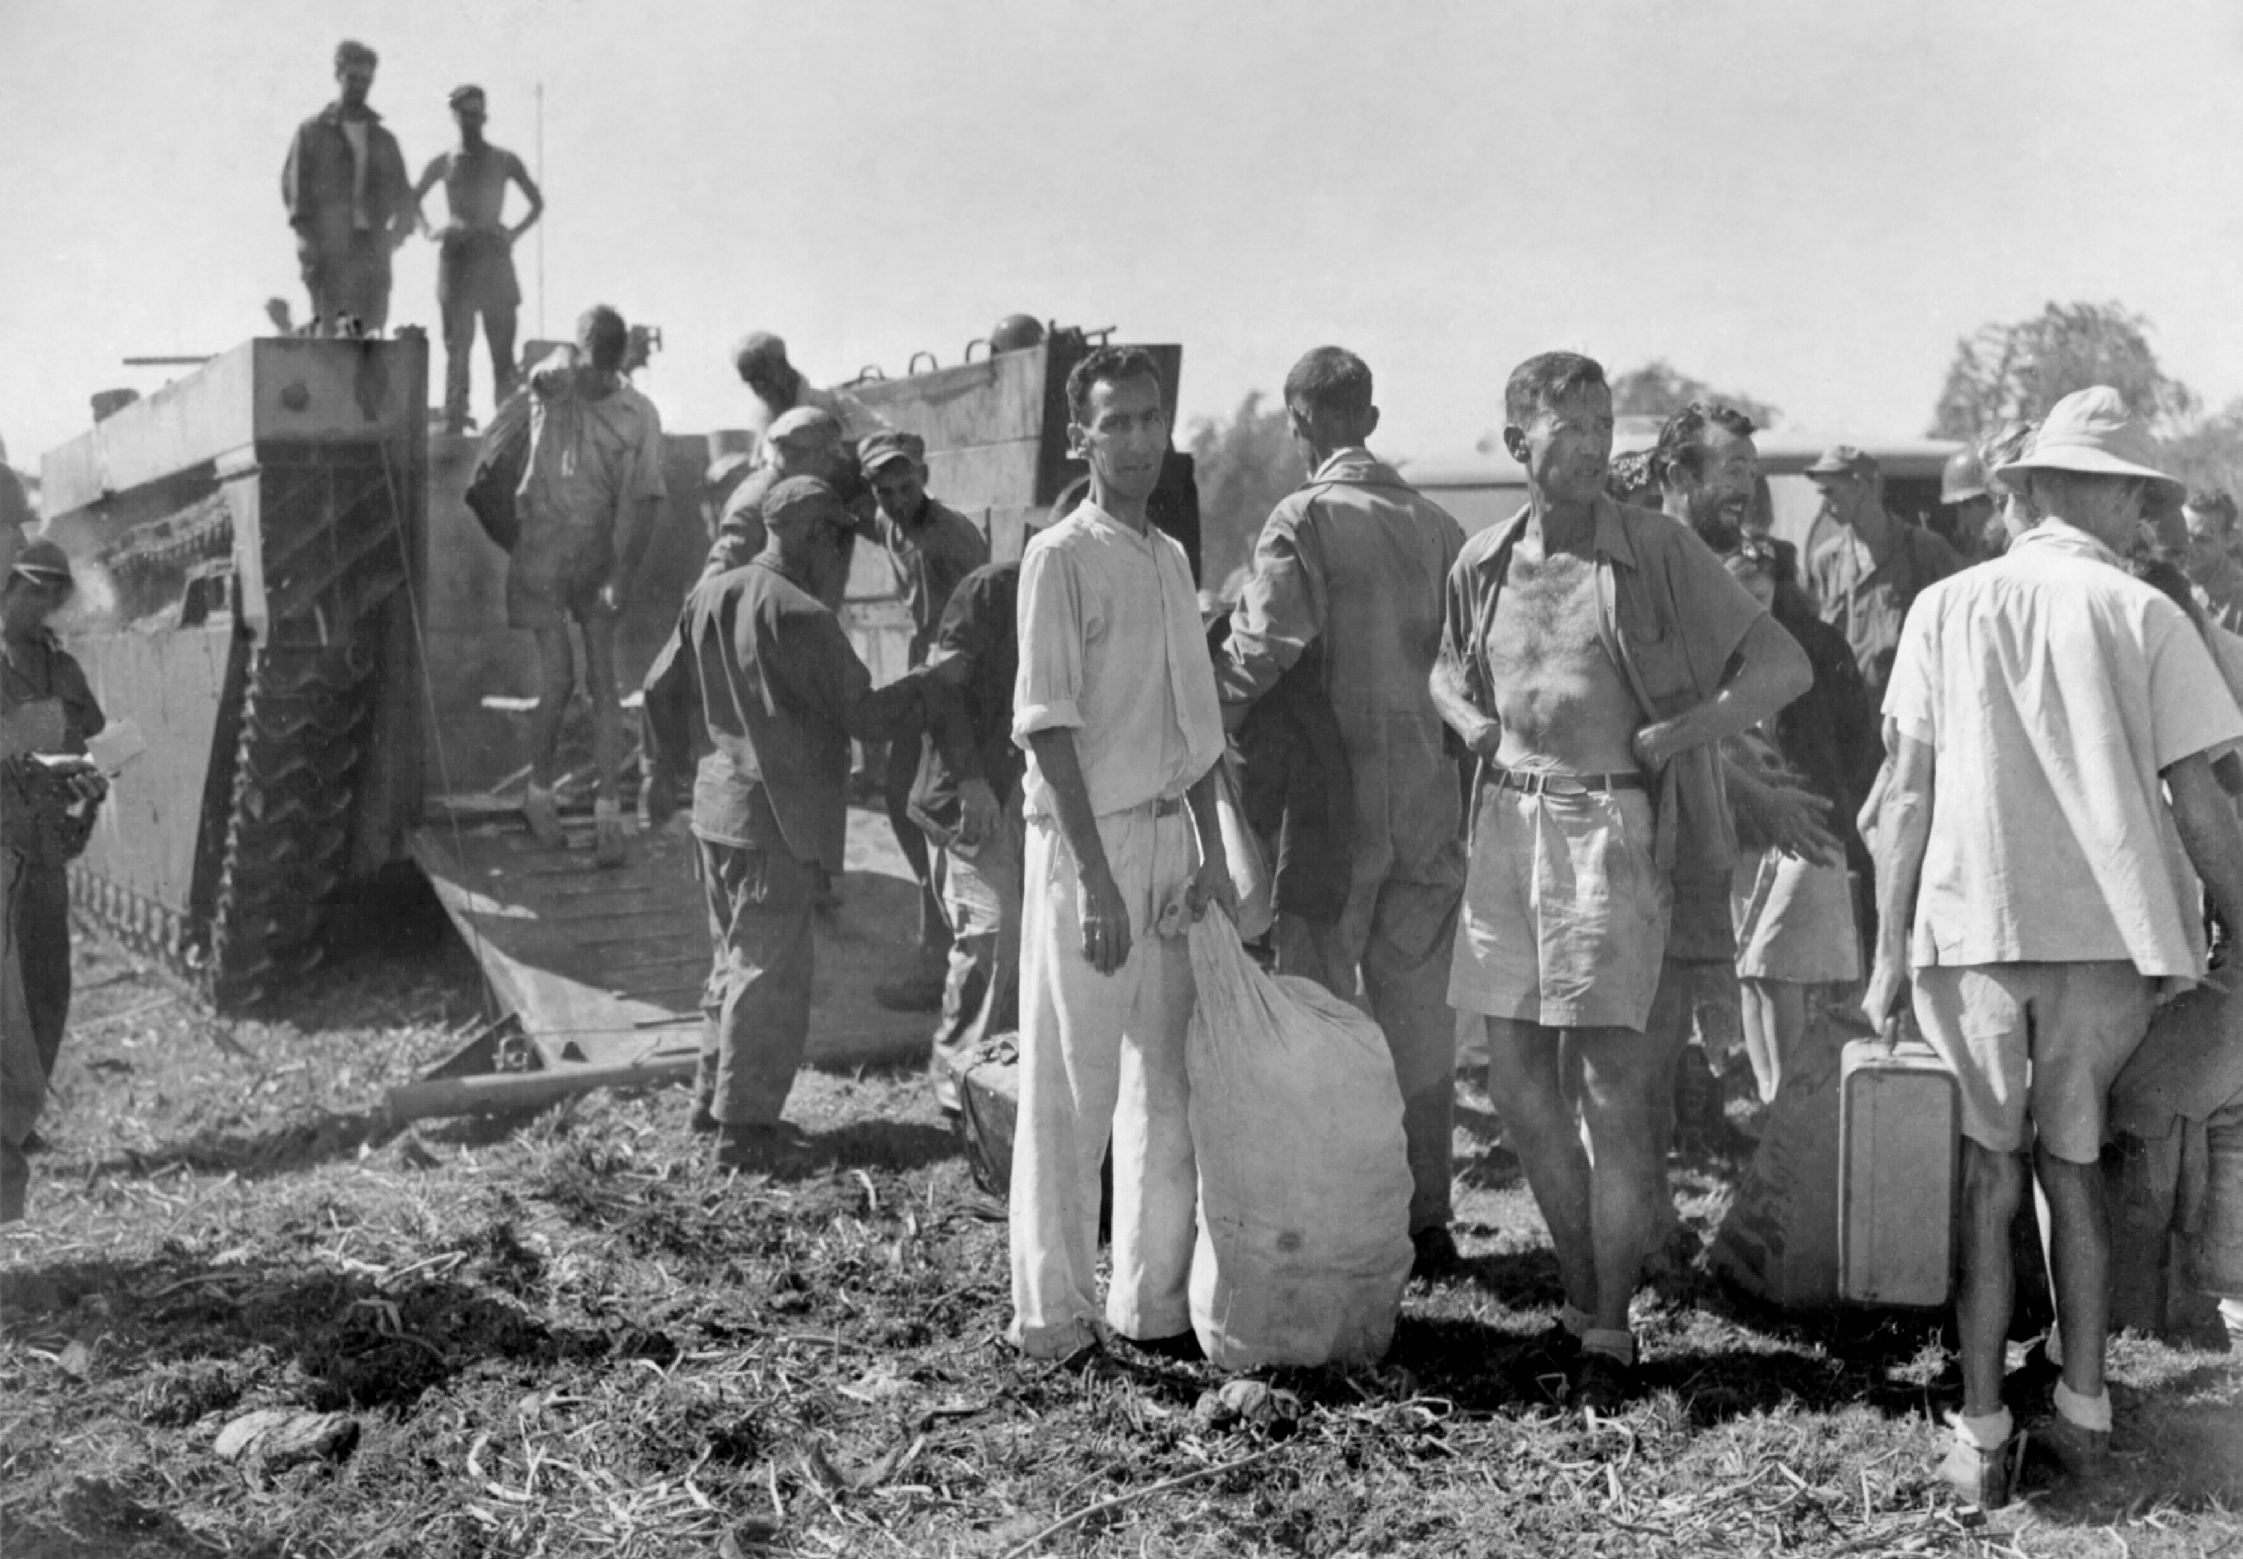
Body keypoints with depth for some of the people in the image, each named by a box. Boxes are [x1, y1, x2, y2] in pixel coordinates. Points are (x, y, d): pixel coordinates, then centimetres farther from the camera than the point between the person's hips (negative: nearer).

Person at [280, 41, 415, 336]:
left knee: (371, 331, -5)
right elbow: (293, 184, 3)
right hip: (327, 248, -3)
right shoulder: (312, 131, 11)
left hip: (371, 247, 3)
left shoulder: (384, 140, 20)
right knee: (329, 333, -15)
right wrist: (307, 236, -11)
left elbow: (404, 196, 17)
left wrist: (396, 232, -3)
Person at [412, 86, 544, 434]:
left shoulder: (504, 161, 8)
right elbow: (413, 200, 23)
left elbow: (536, 203, 16)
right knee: (456, 350, -3)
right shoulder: (443, 163, 11)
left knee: (503, 351, -4)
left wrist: (514, 233, 1)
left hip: (494, 256, 0)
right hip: (456, 256, 0)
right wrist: (429, 231, 6)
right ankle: (454, 426, -6)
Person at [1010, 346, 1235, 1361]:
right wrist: (1095, 879, -19)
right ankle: (1051, 1315, 7)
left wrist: (1212, 851, 12)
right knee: (1071, 1087, -2)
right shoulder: (1061, 557, -8)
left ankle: (1154, 1299, 23)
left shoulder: (1171, 558, 15)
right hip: (1088, 840, -8)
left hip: (1168, 836, 8)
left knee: (1168, 1081, 12)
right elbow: (1048, 726, -14)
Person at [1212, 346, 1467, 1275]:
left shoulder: (1303, 520, -9)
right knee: (1420, 1012, 12)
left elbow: (1265, 649, -20)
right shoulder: (1436, 524, 8)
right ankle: (1427, 1218, 18)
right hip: (1430, 797, 5)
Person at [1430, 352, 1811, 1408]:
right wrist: (1469, 720, 5)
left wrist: (1667, 738, -10)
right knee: (1515, 1081, 8)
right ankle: (1581, 1294, 25)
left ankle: (1609, 1332, 8)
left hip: (1610, 822, -5)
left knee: (1609, 1079, -4)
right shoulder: (1482, 564, 8)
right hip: (1508, 818, 5)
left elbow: (1784, 666, -3)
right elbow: (1447, 668, 27)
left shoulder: (1656, 552, -4)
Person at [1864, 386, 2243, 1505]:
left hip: (1971, 923, 0)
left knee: (1985, 1172, 8)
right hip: (2112, 926, 0)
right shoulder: (2142, 614, 1)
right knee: (2071, 1158, 15)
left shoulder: (1945, 608, 4)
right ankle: (2083, 1412, 19)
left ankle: (1980, 1435, 7)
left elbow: (1906, 795, 1)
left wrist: (1890, 949, 4)